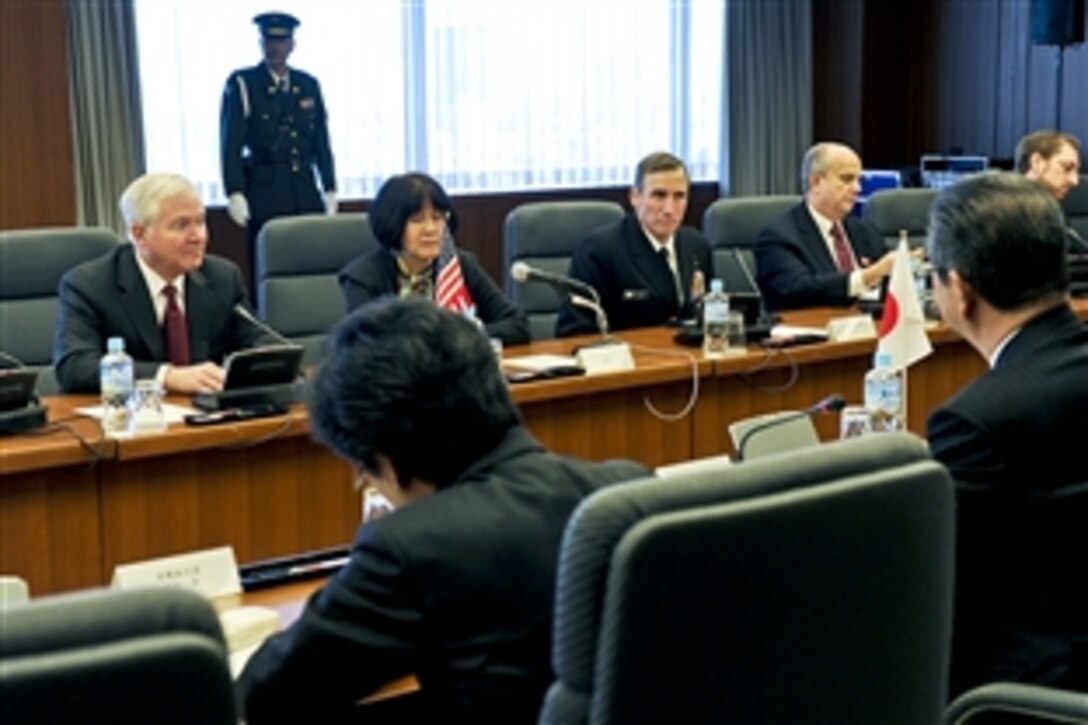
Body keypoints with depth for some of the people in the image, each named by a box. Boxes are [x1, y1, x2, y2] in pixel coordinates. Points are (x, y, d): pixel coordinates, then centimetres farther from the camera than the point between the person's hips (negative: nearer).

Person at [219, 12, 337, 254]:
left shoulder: (309, 85, 12)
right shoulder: (242, 84, -1)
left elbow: (322, 143, 15)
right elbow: (231, 145, -5)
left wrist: (330, 191, 11)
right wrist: (235, 195, -13)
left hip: (306, 191, 4)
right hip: (264, 193, -4)